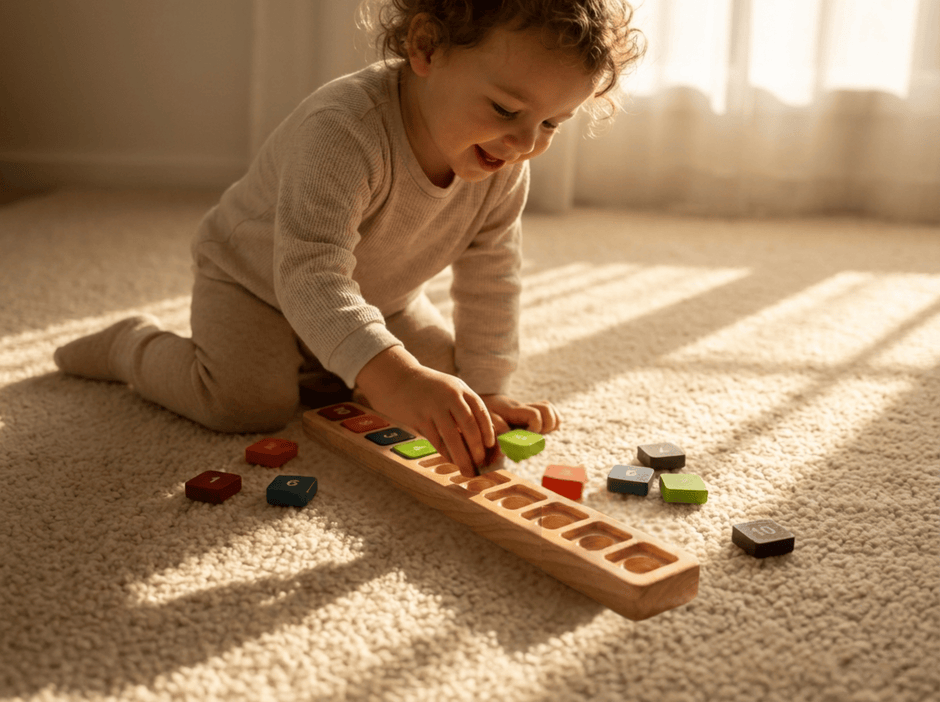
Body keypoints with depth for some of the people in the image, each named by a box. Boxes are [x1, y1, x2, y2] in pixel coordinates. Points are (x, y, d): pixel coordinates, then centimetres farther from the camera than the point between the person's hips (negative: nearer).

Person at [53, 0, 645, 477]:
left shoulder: (506, 167, -21)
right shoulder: (344, 130, -43)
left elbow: (491, 282, -11)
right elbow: (311, 273, -53)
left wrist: (486, 392, -16)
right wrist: (393, 376, -66)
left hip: (378, 297, 6)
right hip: (253, 277, -6)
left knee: (444, 366, 4)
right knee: (248, 402, -24)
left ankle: (309, 359, 26)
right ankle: (134, 346, 7)